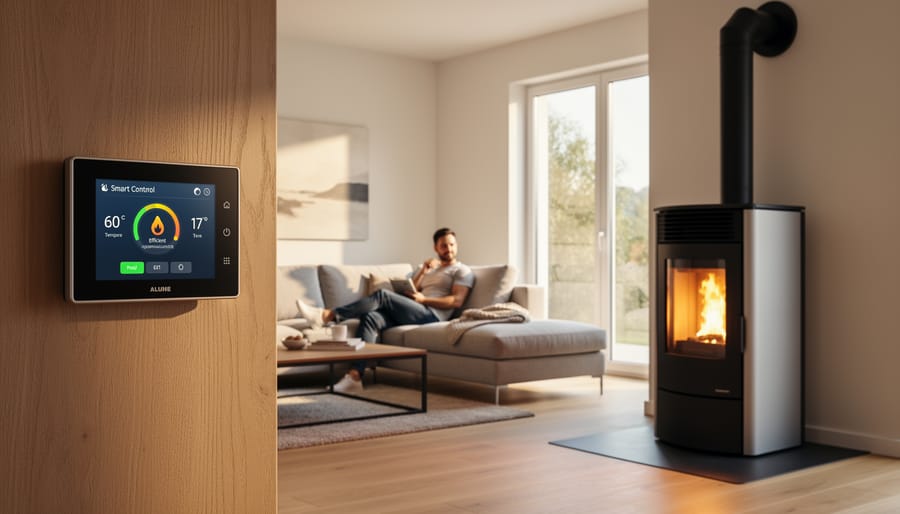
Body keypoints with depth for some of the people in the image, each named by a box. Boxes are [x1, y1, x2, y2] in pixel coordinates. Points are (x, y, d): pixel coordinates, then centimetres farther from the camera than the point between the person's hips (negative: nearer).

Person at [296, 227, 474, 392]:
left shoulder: (463, 271, 11)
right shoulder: (428, 267, 33)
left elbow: (457, 301, -6)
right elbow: (409, 294, 21)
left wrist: (423, 299, -9)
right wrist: (423, 271, 8)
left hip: (431, 314, -6)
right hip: (410, 313, 7)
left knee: (382, 295, -25)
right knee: (370, 318, -22)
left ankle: (327, 315, -31)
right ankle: (355, 376, -32)